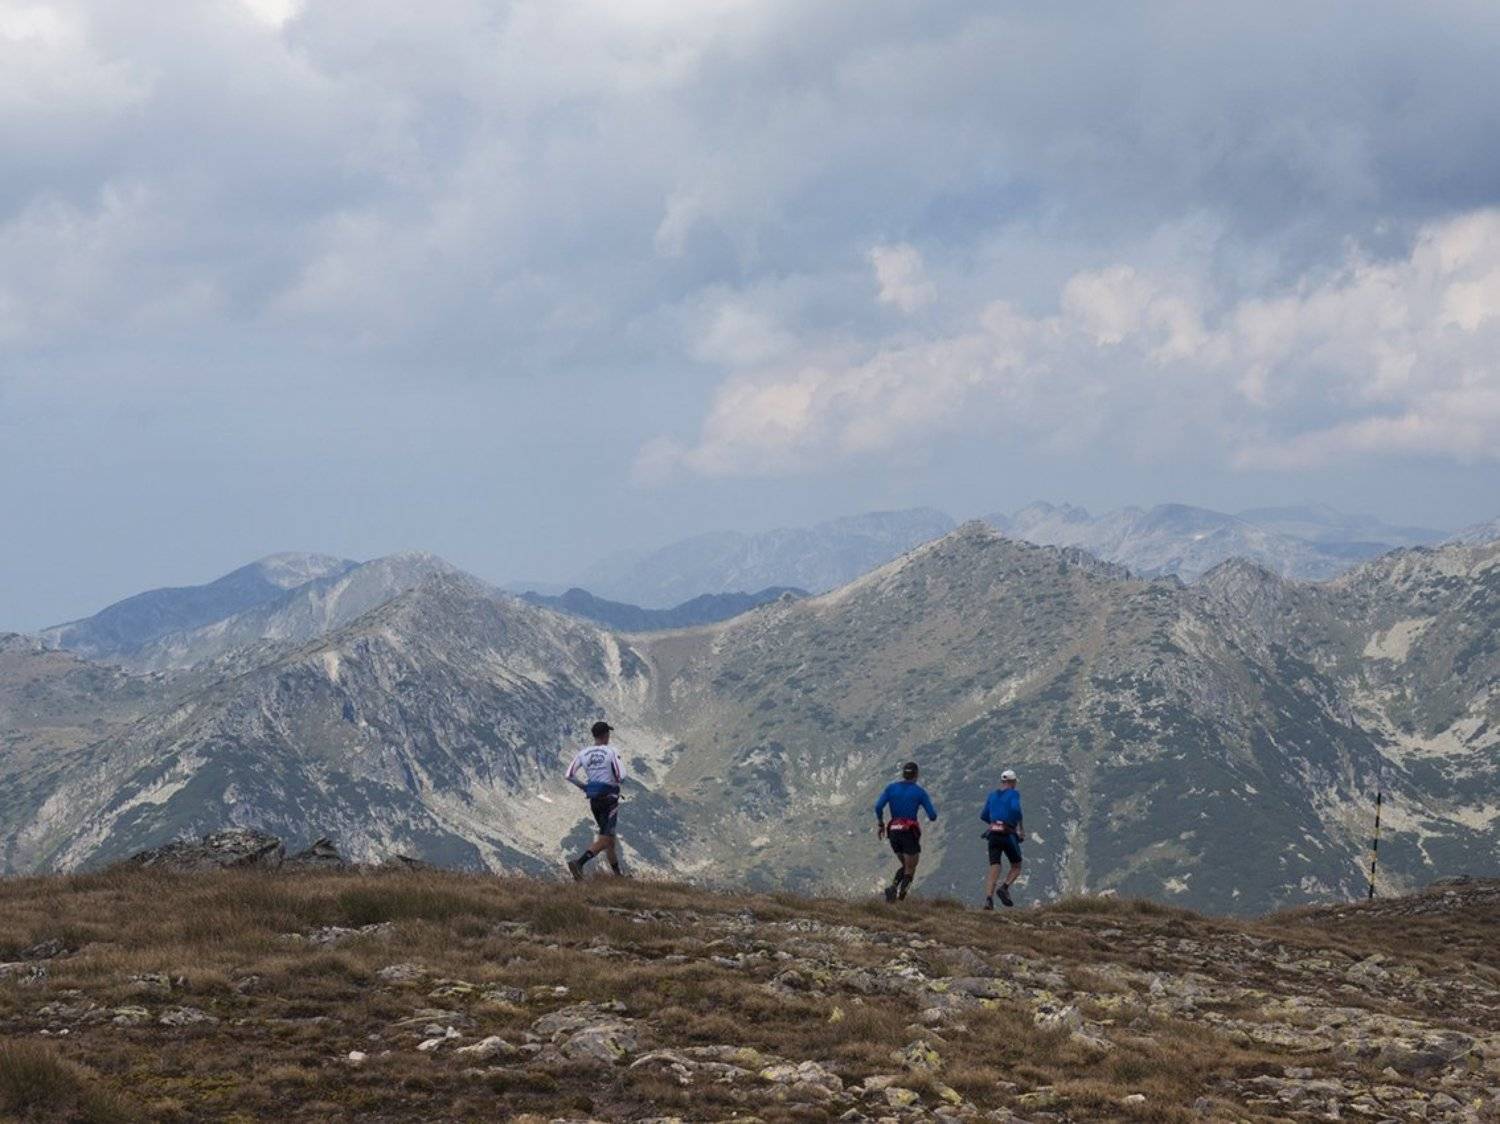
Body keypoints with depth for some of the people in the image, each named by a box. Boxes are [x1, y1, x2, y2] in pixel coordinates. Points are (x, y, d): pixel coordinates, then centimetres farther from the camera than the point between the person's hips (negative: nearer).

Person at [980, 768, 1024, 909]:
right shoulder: (1013, 794, -1)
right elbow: (1015, 808, -20)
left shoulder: (993, 795, 15)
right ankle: (1004, 887, -12)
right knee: (1016, 867, 14)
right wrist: (1020, 826, -7)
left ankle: (988, 898, -19)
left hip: (993, 834, 4)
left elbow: (983, 815, 17)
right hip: (1008, 834, -4)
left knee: (994, 870, 1)